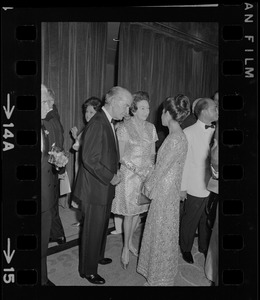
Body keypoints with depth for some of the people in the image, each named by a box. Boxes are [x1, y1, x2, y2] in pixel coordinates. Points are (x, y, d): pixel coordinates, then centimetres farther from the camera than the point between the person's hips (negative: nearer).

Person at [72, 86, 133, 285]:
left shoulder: (109, 123, 7)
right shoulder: (97, 124, -23)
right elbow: (89, 159, -27)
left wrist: (115, 172, 4)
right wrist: (111, 177, -19)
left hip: (105, 186, 9)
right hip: (95, 188, -9)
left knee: (102, 225, 25)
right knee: (92, 229, 7)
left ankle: (97, 256, 46)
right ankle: (88, 270, 27)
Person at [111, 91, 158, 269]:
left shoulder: (151, 127, 4)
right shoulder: (124, 128, -11)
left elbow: (152, 153, 11)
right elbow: (121, 156, -10)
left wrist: (151, 168, -6)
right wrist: (136, 170, -20)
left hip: (147, 174, 5)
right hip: (130, 175, -5)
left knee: (138, 210, 15)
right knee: (129, 213, 3)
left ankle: (130, 242, 36)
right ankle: (126, 248, 23)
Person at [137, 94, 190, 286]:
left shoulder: (176, 139, -24)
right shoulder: (176, 135, 6)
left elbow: (162, 168, -20)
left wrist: (148, 186, -6)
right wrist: (150, 184, 11)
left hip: (165, 192, -9)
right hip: (165, 190, 9)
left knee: (162, 233, 8)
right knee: (159, 231, 21)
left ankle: (160, 278, 29)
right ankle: (157, 271, 41)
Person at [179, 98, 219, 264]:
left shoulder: (215, 131, 3)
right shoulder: (189, 132, -11)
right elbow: (183, 161, -10)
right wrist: (182, 187, -8)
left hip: (213, 186, 5)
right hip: (196, 187, -5)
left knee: (208, 219, 19)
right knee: (190, 220, 11)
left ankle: (205, 247, 40)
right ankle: (186, 249, 33)